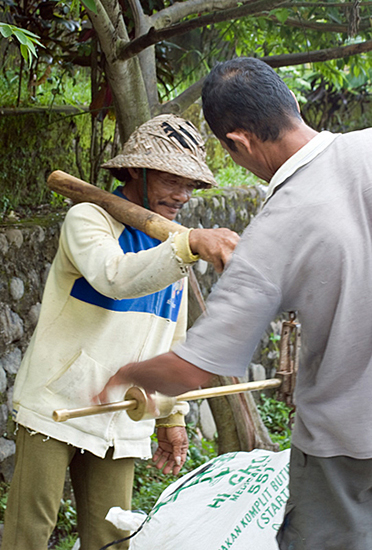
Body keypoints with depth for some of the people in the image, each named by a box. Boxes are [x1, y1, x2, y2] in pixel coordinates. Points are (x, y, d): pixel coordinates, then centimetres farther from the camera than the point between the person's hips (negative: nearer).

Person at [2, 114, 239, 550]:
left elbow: (172, 341, 20)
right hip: (56, 408, -5)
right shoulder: (88, 219, -10)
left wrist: (171, 417, 17)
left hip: (122, 427, 6)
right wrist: (192, 244, -46)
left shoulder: (173, 245, 12)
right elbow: (115, 277, -33)